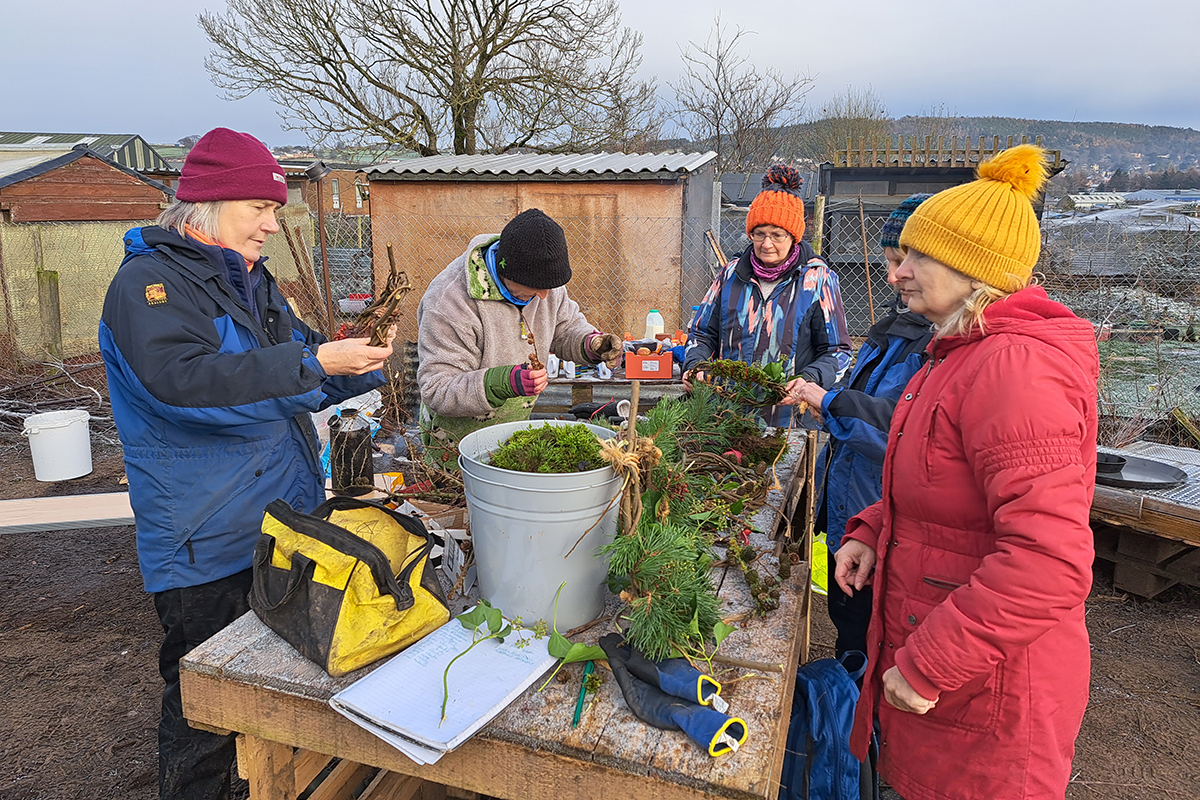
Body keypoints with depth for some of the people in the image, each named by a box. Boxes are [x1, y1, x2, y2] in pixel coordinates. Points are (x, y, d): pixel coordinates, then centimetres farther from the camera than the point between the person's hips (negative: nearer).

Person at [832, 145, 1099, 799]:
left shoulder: (1014, 366, -26)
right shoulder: (963, 355, 9)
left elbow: (1049, 564, -33)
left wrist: (928, 666, -26)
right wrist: (870, 531, 4)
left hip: (986, 693, -9)